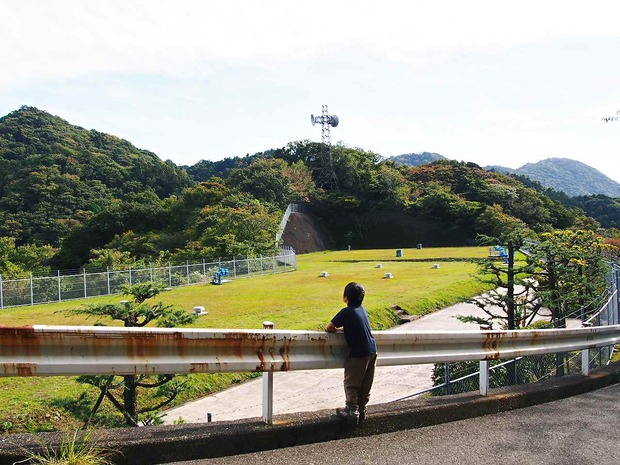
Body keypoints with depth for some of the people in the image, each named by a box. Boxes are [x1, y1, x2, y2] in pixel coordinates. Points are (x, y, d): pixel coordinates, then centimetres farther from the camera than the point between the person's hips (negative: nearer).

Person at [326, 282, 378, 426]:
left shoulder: (346, 312, -16)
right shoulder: (362, 309, 6)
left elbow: (328, 328, -14)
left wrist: (336, 329, 6)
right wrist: (342, 328, 12)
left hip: (358, 354, -7)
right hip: (372, 351, 7)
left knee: (351, 384, 6)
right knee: (365, 385, 14)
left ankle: (352, 411, 5)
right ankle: (361, 411, 22)